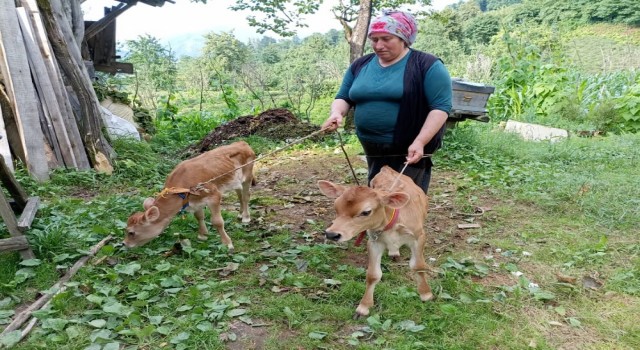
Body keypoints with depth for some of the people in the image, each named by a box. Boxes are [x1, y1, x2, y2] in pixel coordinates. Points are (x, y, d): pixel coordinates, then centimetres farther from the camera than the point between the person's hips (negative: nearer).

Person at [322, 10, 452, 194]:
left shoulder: (427, 65, -9)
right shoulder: (360, 65, 8)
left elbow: (440, 106, -13)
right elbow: (343, 97, 14)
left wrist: (420, 142, -24)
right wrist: (337, 113, -9)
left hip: (410, 150, -6)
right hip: (373, 150, 6)